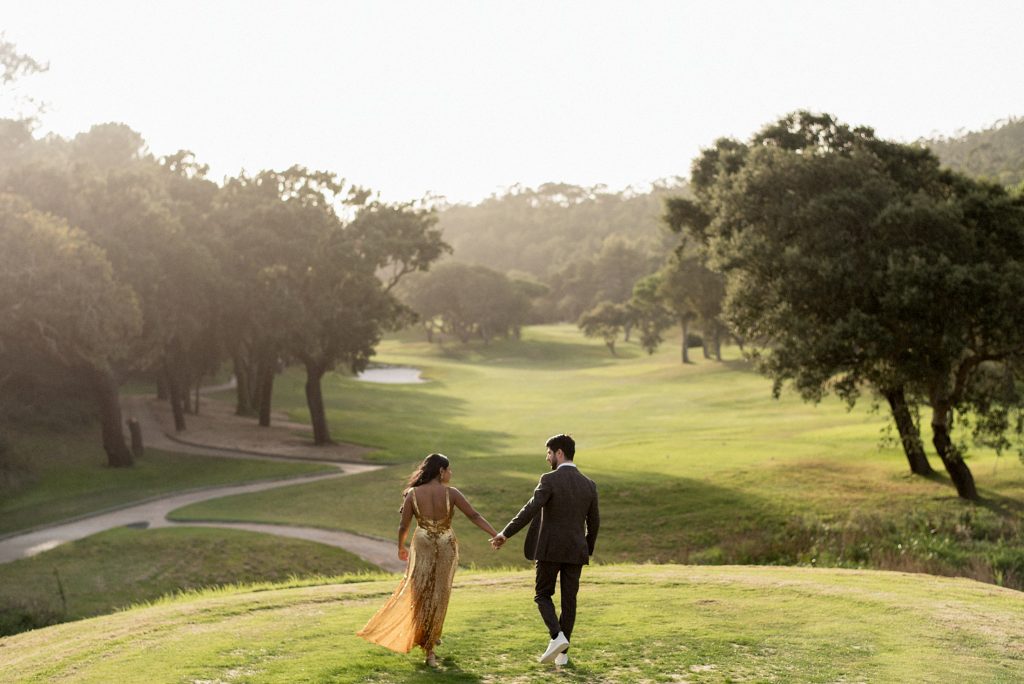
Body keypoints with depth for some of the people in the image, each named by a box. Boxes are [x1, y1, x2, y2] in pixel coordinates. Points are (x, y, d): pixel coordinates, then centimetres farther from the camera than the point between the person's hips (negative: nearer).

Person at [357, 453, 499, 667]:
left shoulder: (413, 494, -9)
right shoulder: (451, 493, -12)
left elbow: (403, 526, -4)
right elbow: (474, 516, -13)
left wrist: (401, 548, 13)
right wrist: (496, 535, -10)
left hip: (422, 549, 0)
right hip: (447, 549, 0)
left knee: (420, 593, 15)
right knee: (438, 596, 13)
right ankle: (428, 644, 21)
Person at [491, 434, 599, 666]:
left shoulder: (550, 480, -11)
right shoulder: (589, 484, 5)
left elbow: (530, 510, -20)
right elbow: (594, 523, 10)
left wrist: (505, 534, -15)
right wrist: (588, 551, 24)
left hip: (550, 549, -4)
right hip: (575, 551, 4)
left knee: (543, 595, 11)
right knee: (568, 600, 10)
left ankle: (557, 636, -11)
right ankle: (562, 653, 11)